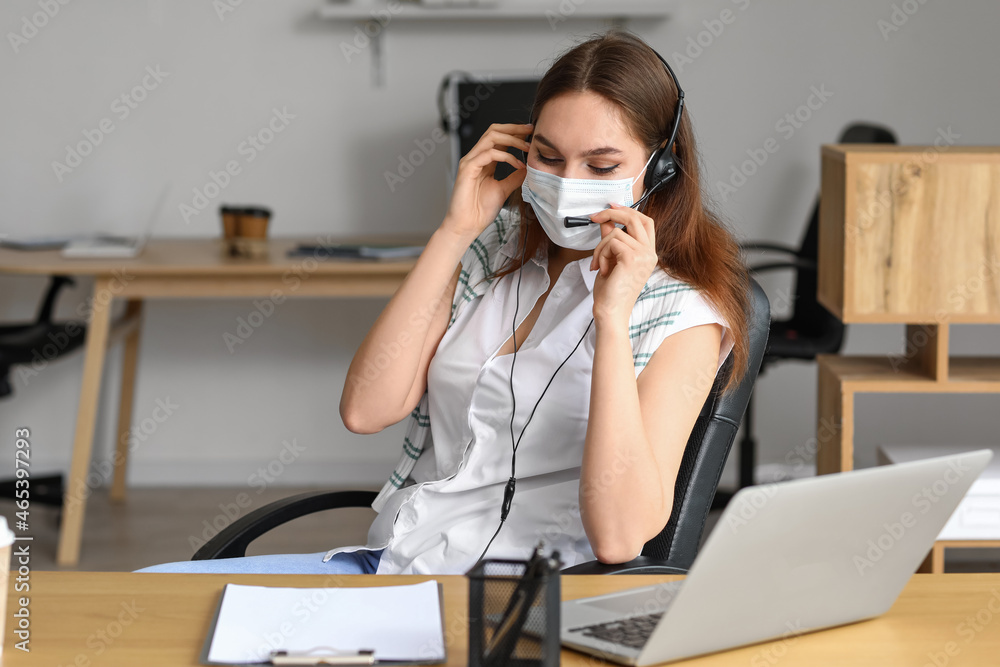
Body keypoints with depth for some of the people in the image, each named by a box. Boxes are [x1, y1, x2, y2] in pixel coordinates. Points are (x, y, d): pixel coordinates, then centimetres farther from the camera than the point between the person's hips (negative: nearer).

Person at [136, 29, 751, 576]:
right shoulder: (494, 248, 11)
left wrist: (613, 317, -19)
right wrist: (454, 232, -3)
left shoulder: (685, 314, -4)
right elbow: (366, 409, -1)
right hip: (388, 560, 5)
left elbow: (619, 538, -17)